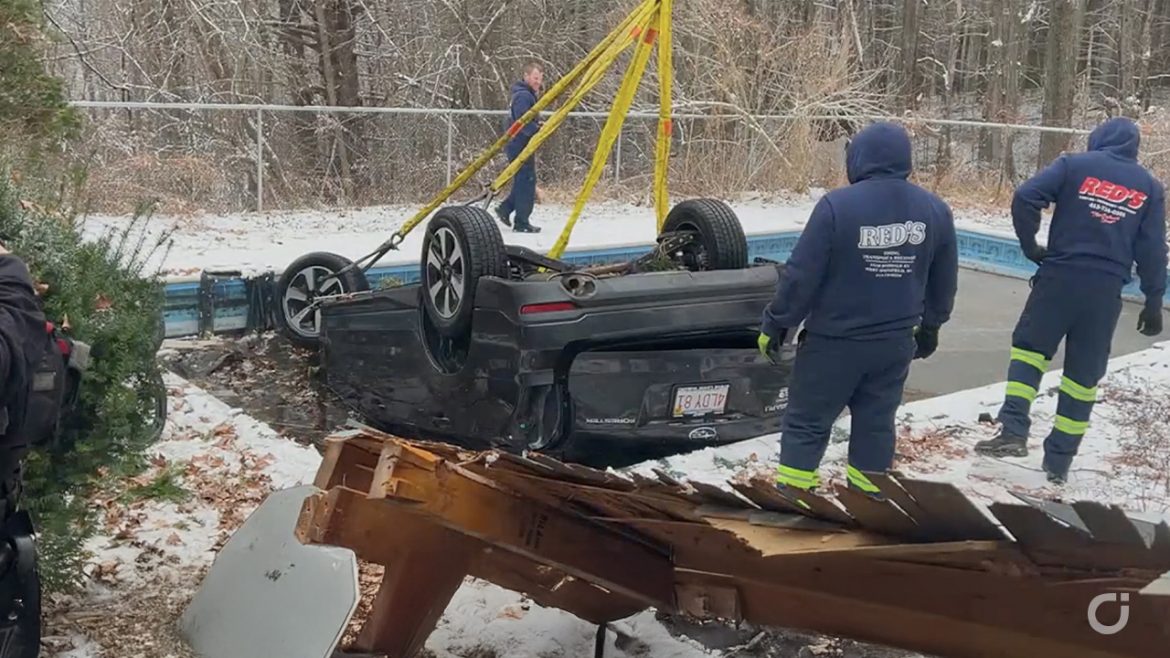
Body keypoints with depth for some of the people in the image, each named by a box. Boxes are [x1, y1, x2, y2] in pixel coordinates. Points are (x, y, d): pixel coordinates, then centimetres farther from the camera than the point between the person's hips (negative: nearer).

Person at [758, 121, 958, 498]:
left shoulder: (837, 205, -17)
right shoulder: (935, 210, 0)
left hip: (833, 340, -4)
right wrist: (930, 326, 26)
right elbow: (944, 283, 11)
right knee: (876, 420, 18)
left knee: (807, 421, 8)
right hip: (895, 341, 4)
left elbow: (801, 275, -15)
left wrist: (776, 324, -3)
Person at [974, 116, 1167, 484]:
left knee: (1029, 346, 9)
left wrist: (1030, 246, 2)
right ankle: (1059, 461, 12)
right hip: (1105, 289, 3)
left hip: (1060, 276, -2)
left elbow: (1025, 197, -10)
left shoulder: (1075, 165, 3)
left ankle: (1014, 430, -9)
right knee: (1084, 372, 9)